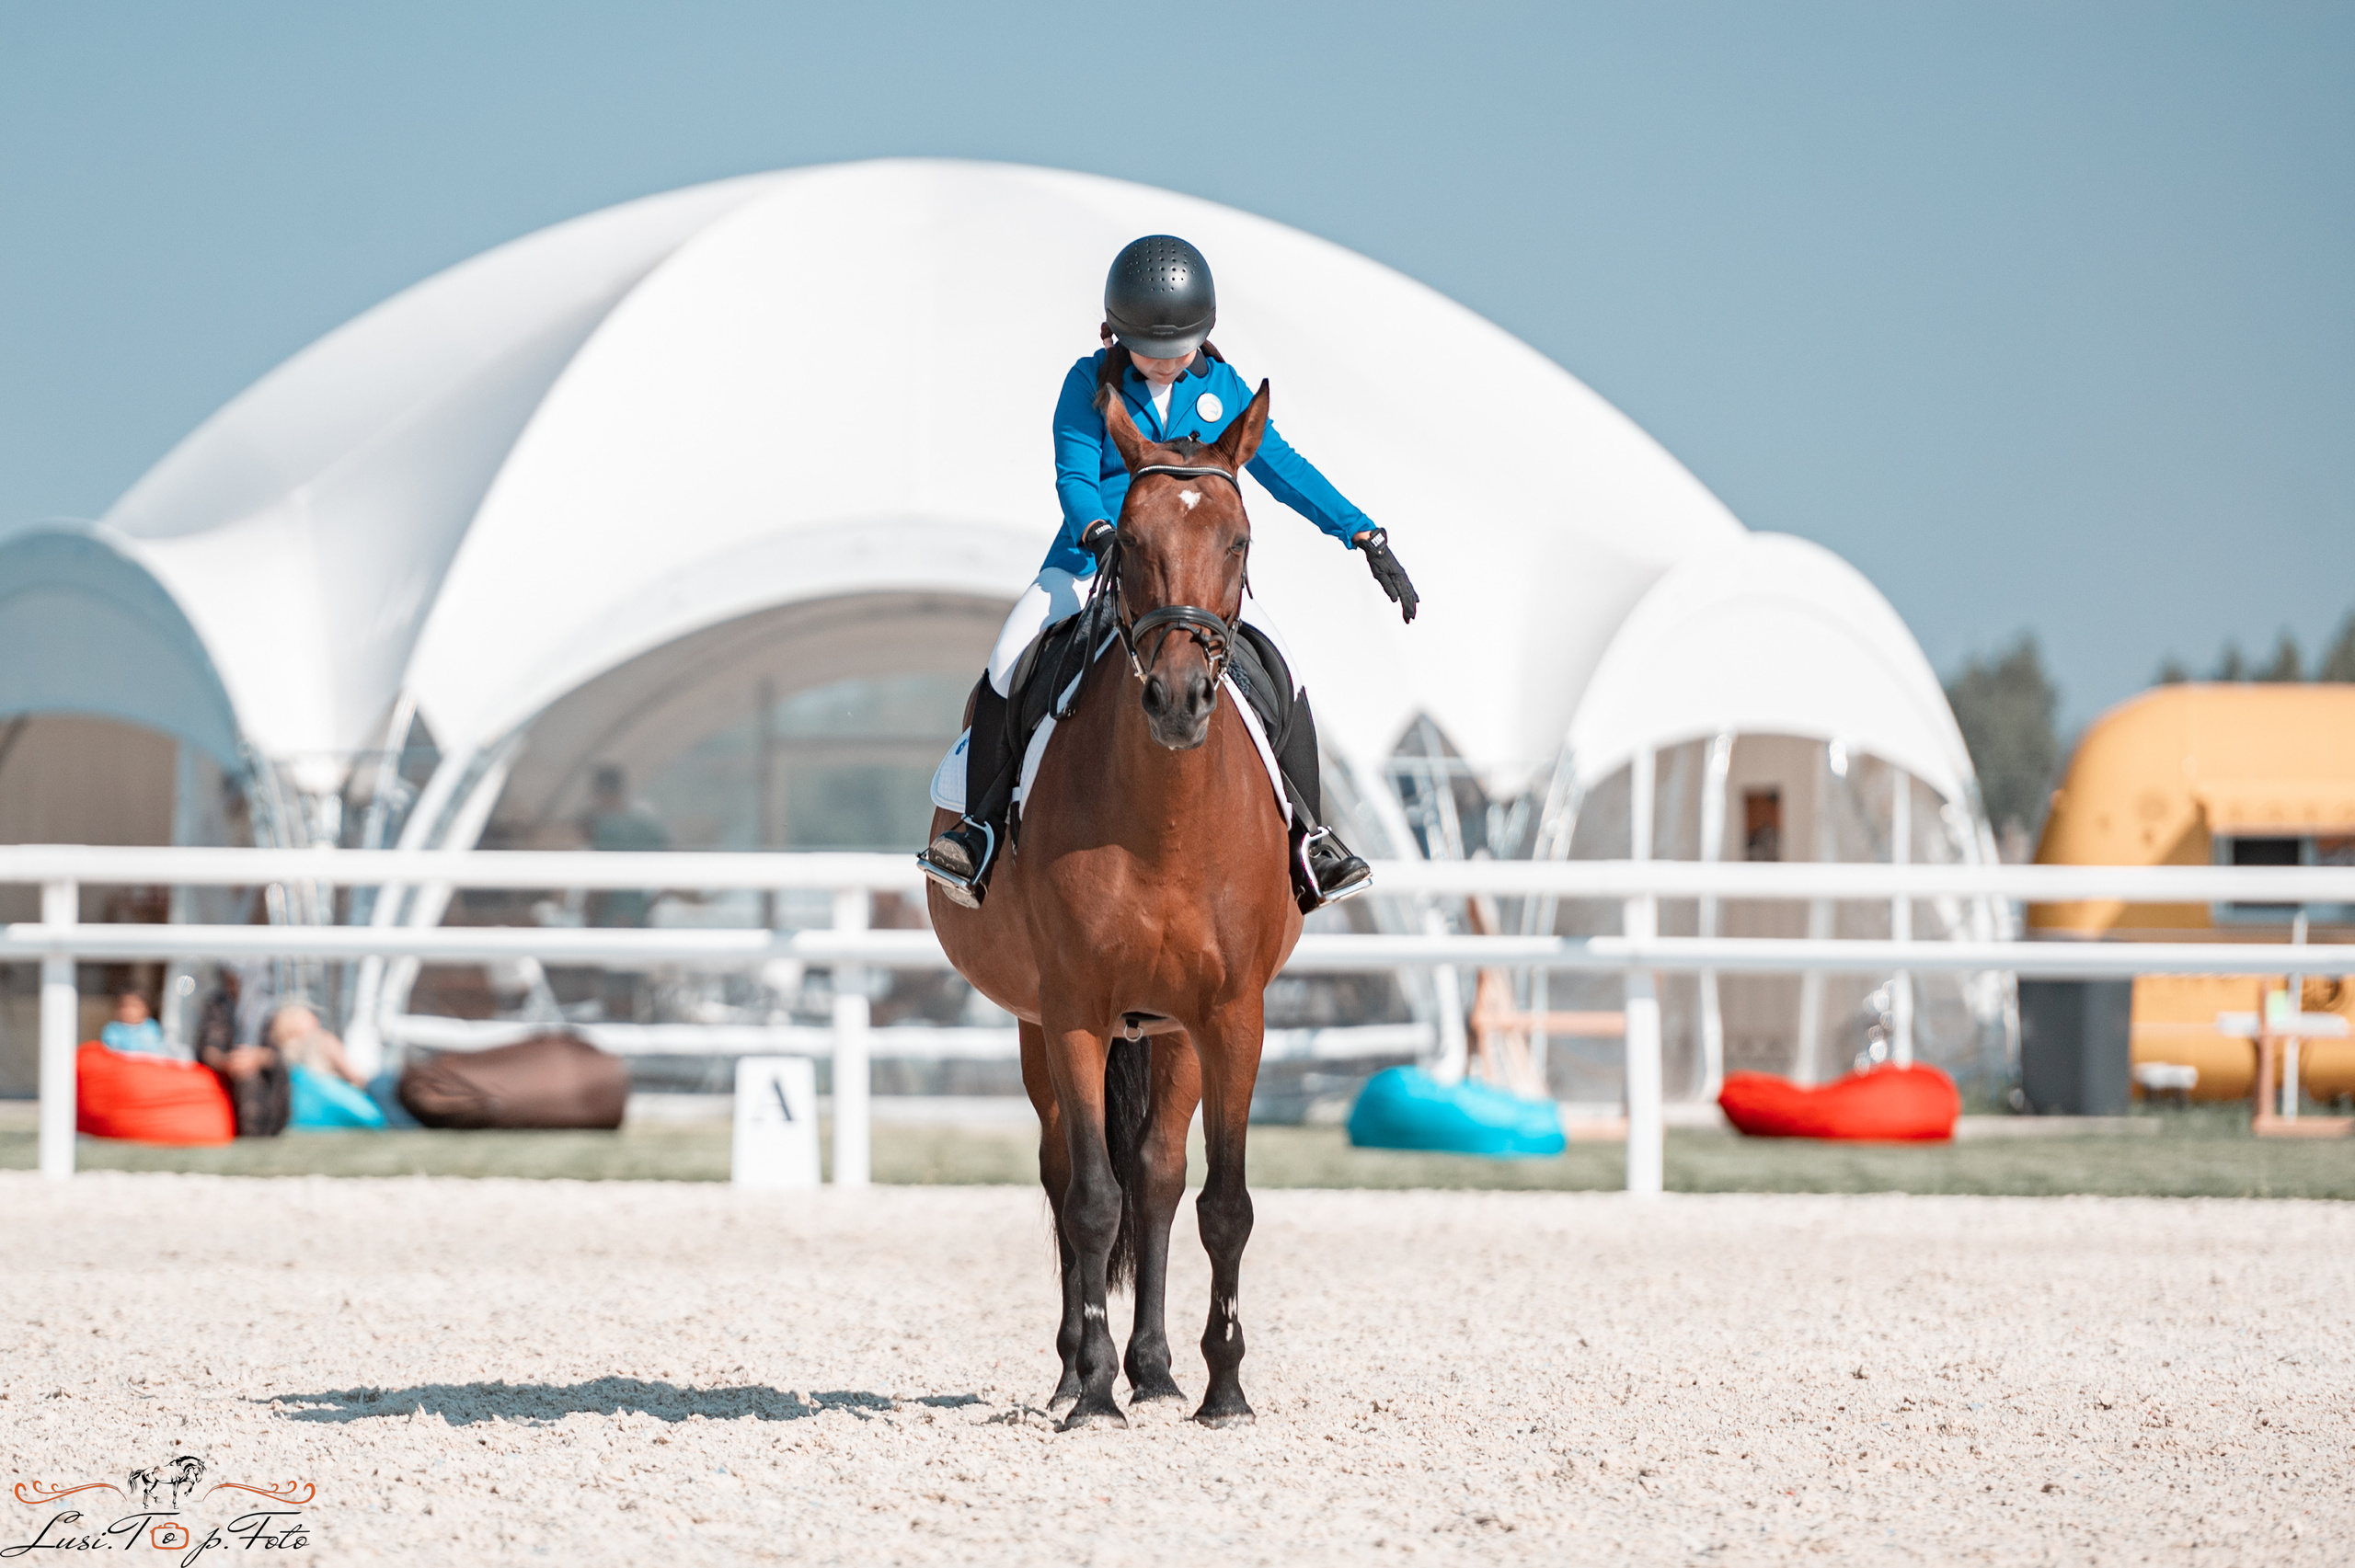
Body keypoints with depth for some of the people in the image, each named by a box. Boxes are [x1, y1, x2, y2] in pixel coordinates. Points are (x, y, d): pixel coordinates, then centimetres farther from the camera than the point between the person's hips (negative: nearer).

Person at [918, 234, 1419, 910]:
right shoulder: (1091, 384, -3)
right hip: (1093, 560, -2)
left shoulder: (1222, 389, 5)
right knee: (1009, 664, -23)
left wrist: (1366, 535, -2)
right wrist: (1100, 534, -34)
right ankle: (980, 830, -13)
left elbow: (1282, 468, 6)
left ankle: (1307, 839, -5)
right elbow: (1074, 476, -12)